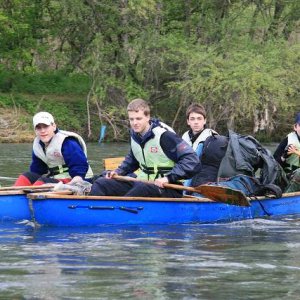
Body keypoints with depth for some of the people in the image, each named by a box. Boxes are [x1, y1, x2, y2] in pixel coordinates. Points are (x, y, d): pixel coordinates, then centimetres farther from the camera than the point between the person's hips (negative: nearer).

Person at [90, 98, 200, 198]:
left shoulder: (164, 135, -17)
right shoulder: (135, 135, 7)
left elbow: (192, 160, -22)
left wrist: (168, 178, -27)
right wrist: (119, 171, 11)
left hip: (167, 189, -8)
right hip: (141, 182, 8)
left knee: (142, 189, -41)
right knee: (100, 184, -1)